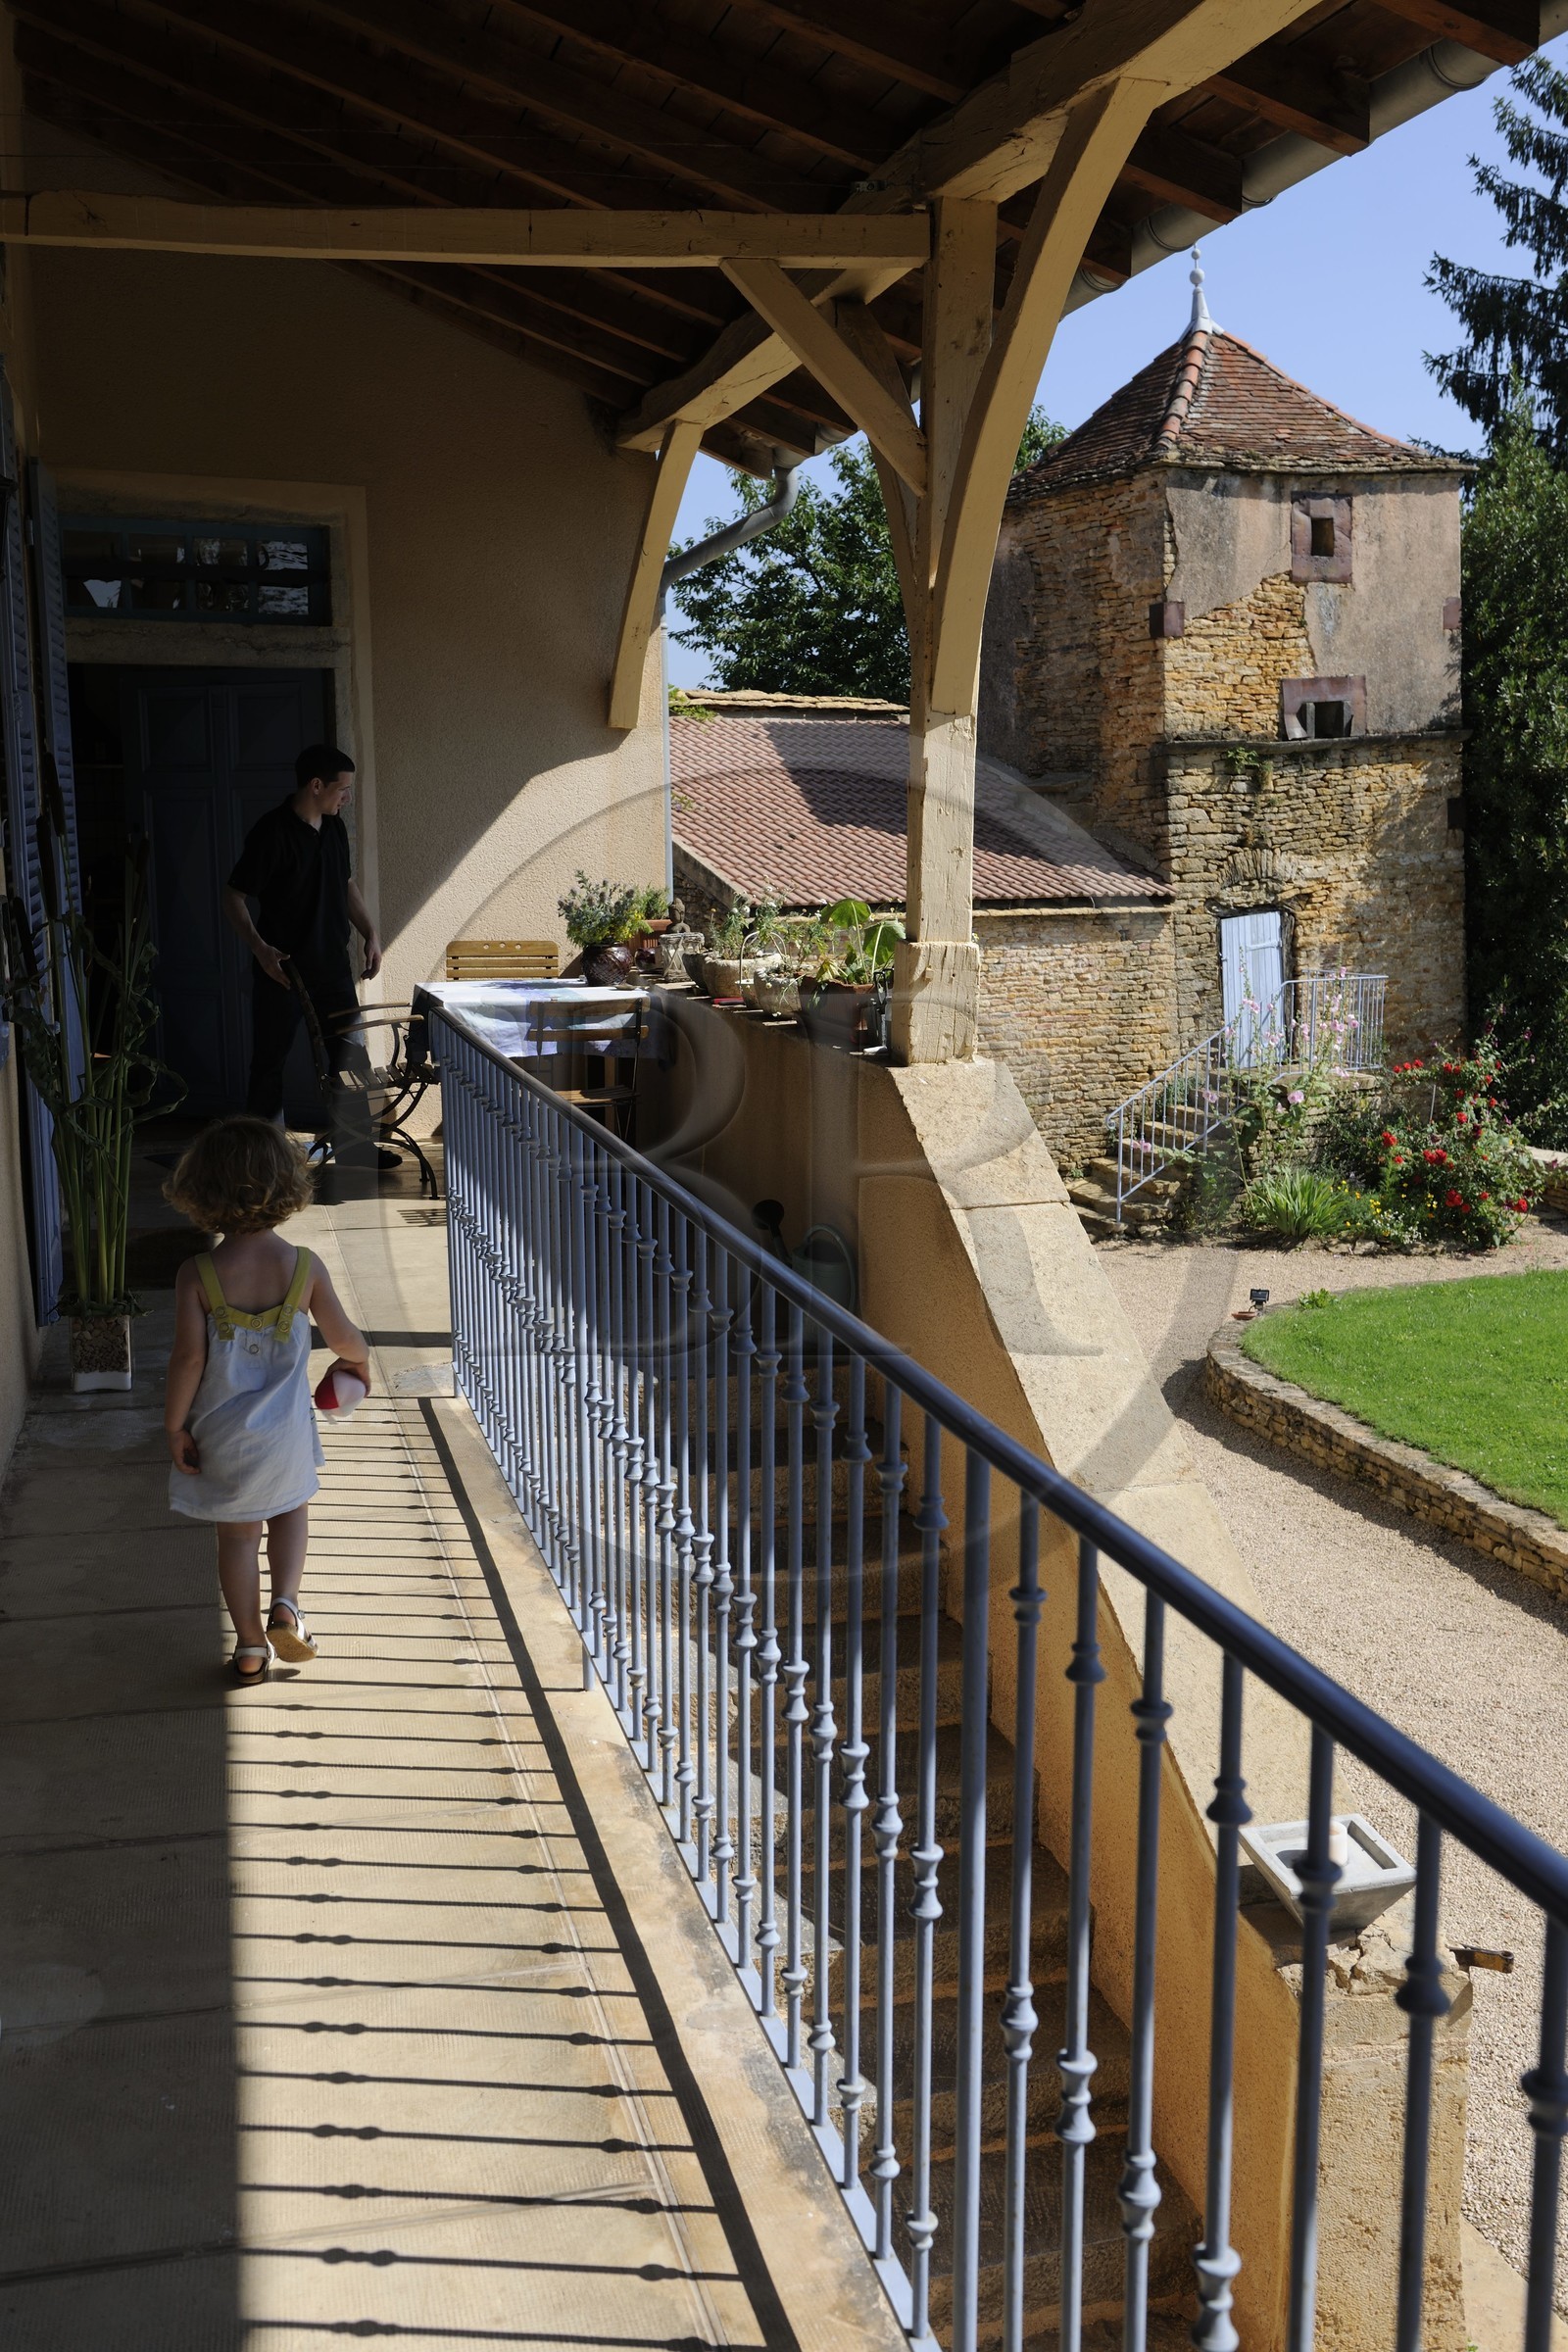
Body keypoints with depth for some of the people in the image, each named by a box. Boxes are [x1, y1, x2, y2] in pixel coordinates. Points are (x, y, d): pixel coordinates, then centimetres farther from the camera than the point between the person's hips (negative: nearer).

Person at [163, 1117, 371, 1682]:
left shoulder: (197, 1275, -17)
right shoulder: (305, 1268, -13)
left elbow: (189, 1359, -17)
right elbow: (342, 1337, -2)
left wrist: (174, 1425, -5)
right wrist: (360, 1360, 21)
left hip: (220, 1436, 0)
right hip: (285, 1431, 1)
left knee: (237, 1533, 16)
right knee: (292, 1510, 26)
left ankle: (250, 1646, 23)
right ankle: (285, 1604, 7)